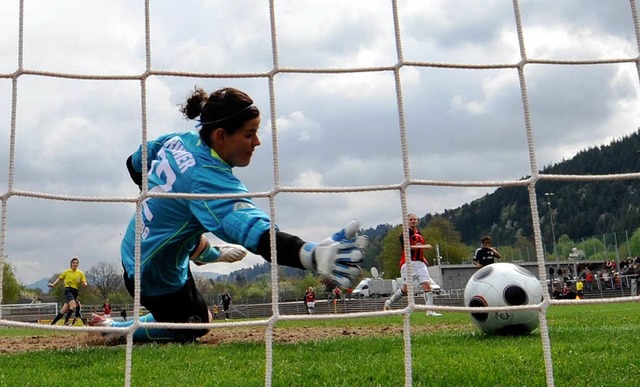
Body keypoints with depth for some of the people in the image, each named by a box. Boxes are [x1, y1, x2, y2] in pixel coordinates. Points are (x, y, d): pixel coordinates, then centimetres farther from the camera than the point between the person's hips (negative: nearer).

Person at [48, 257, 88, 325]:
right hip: (68, 290, -3)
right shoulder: (67, 272, 3)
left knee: (63, 311, 4)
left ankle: (52, 323, 16)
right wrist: (53, 284, 3)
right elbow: (59, 278, 13)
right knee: (73, 306, -27)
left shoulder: (80, 273, 7)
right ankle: (66, 322, -19)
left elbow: (84, 284, 4)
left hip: (75, 292, 3)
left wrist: (84, 284, -18)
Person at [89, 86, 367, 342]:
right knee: (194, 327, 18)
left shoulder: (177, 141, -12)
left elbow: (134, 165, 9)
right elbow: (257, 232, -53)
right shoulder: (211, 180, -37)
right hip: (157, 277, -8)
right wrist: (315, 255, -71)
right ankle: (115, 329, 21)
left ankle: (213, 256, 66)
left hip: (133, 249, 8)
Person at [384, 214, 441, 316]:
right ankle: (389, 302, 18)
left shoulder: (419, 233, 18)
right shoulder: (405, 233, -6)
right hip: (408, 263, -6)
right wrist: (424, 246, -19)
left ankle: (430, 311, -7)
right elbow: (407, 247, -19)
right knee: (406, 289, -3)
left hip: (420, 263, 7)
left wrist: (423, 258, 17)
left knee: (427, 285, -6)